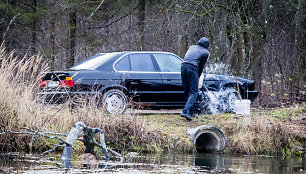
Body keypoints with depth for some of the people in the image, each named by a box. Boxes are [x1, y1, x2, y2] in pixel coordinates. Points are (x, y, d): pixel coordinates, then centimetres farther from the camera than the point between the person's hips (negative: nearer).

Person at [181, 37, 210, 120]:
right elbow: (201, 66, 15)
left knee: (187, 92, 13)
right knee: (194, 92, -7)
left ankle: (191, 113, 16)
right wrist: (198, 77, 30)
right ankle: (186, 111, -25)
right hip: (192, 68, -6)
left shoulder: (192, 47, 27)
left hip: (183, 66, 6)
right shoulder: (205, 52, 12)